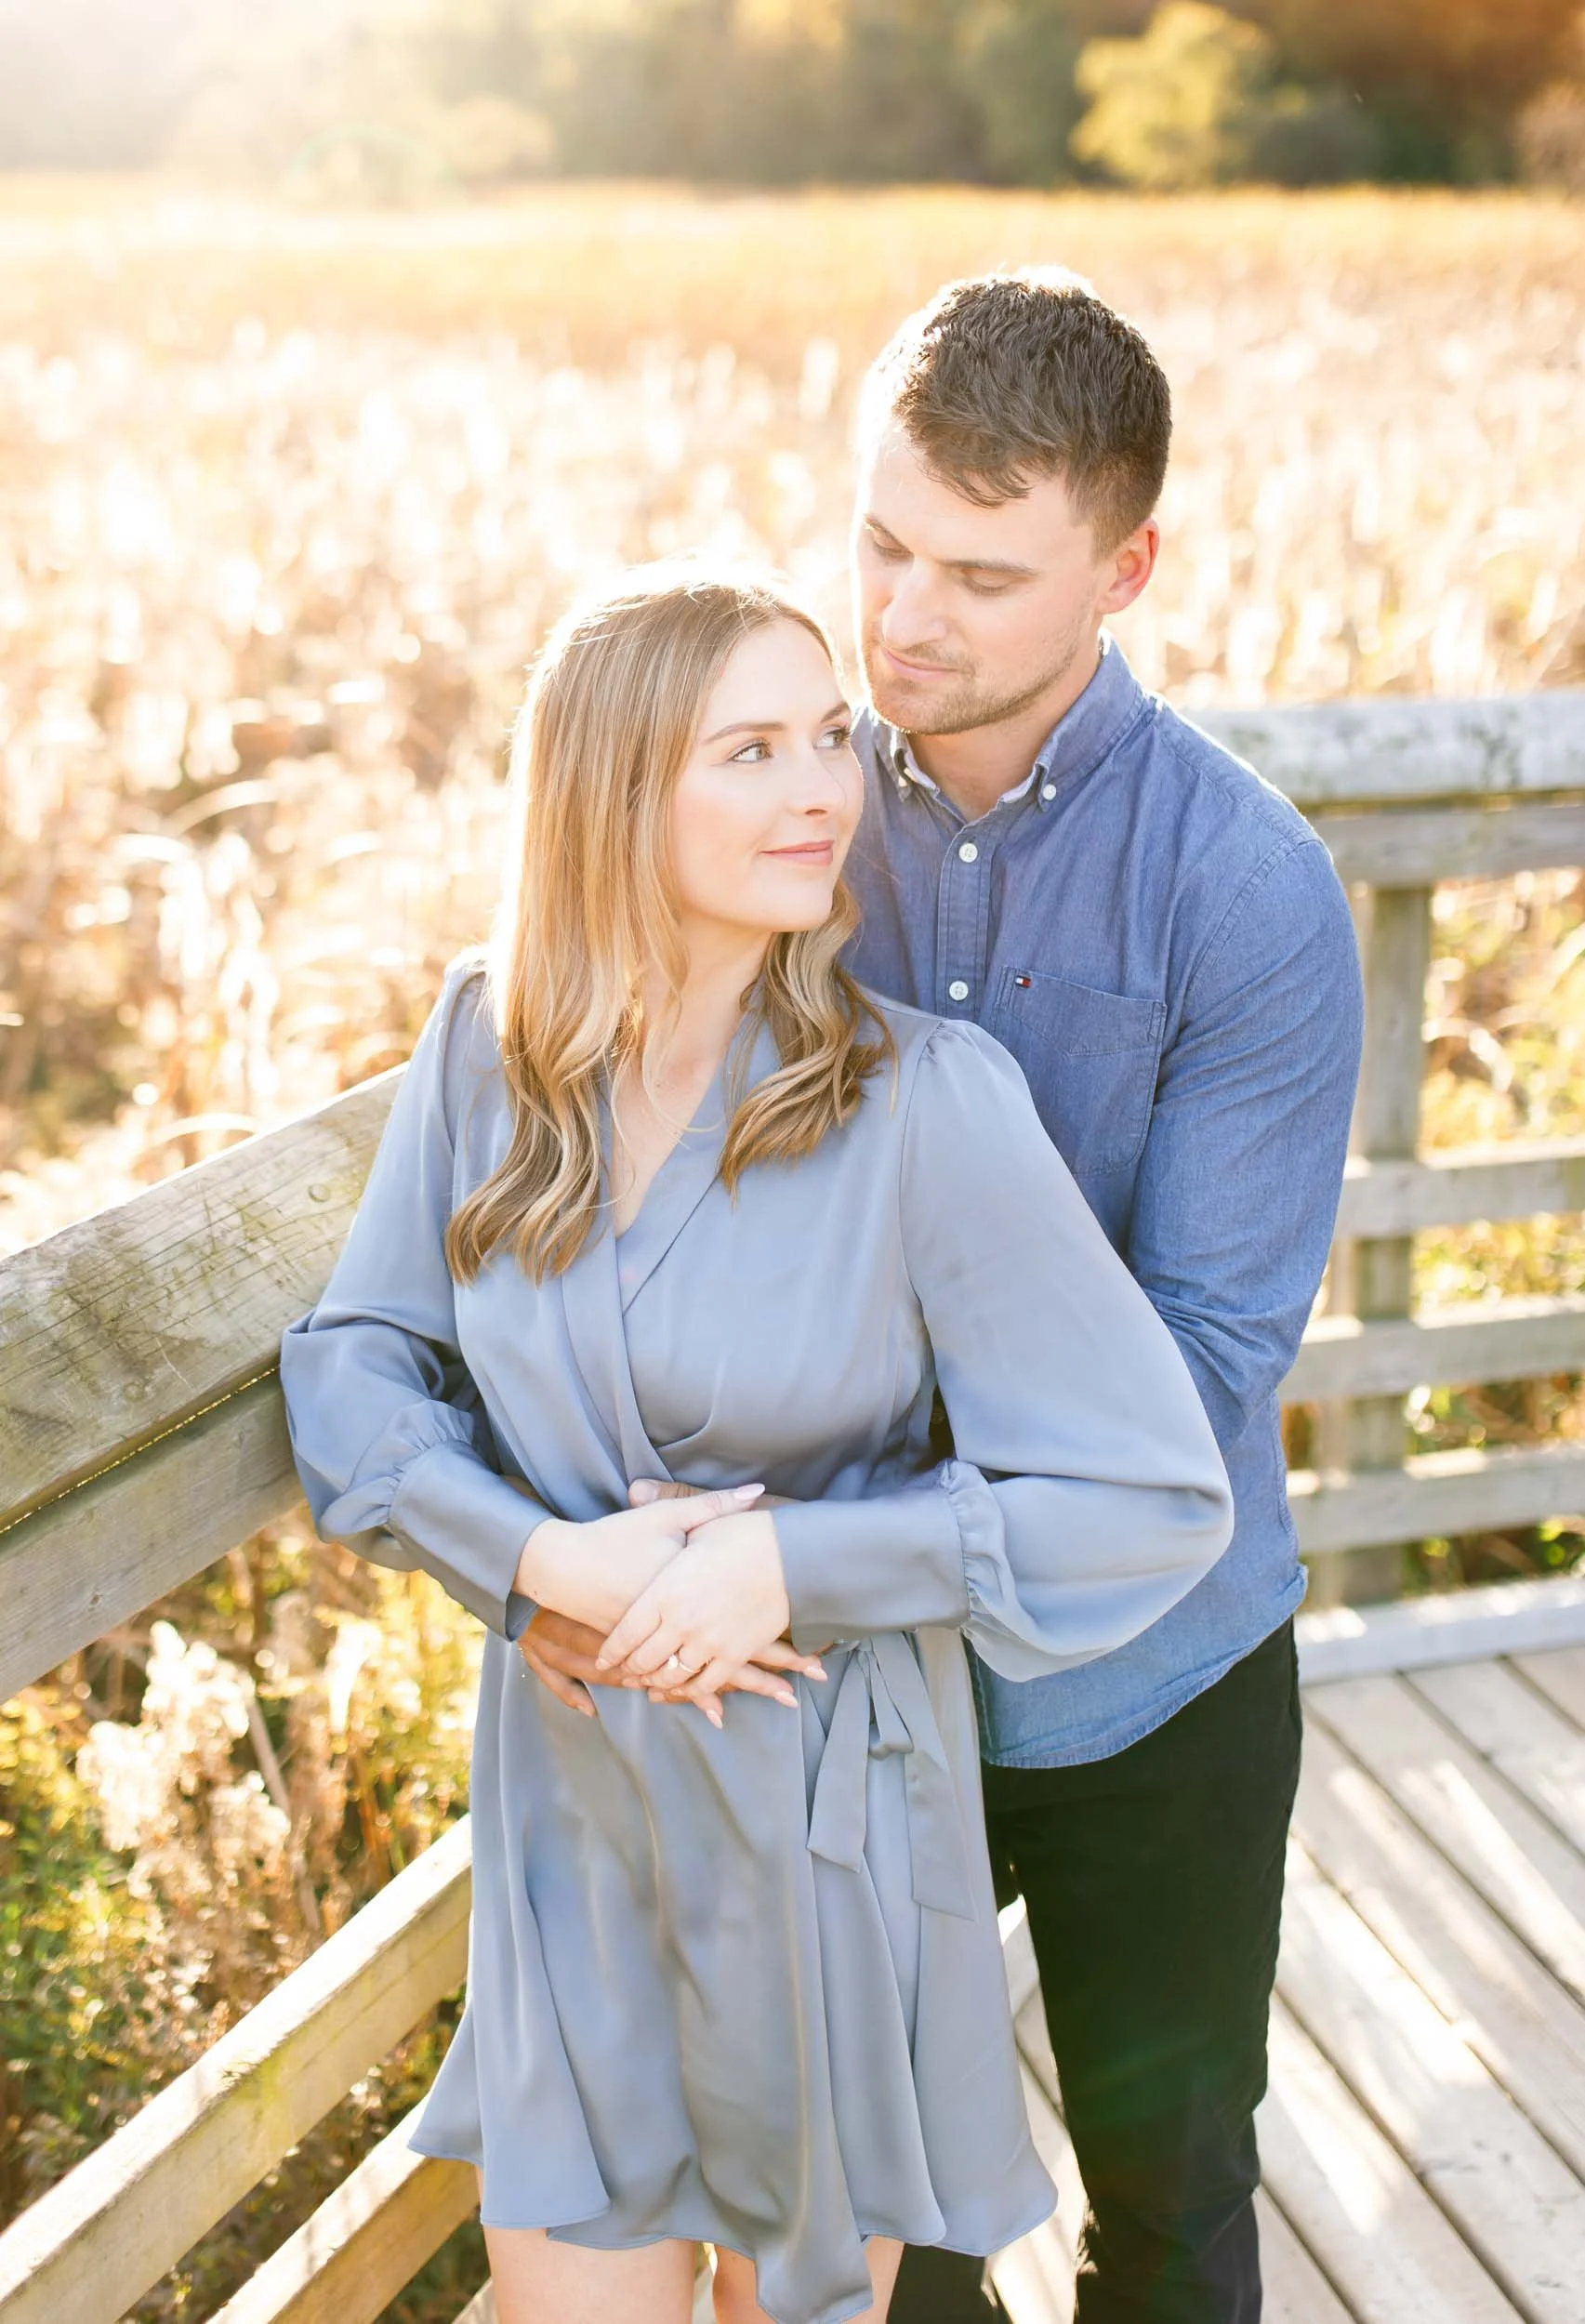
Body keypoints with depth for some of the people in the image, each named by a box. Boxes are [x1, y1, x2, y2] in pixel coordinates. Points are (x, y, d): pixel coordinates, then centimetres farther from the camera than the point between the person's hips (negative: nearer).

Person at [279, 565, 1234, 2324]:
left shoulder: (926, 1099, -18)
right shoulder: (485, 1049, -7)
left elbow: (1157, 1498, -15)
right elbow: (348, 1365, 0)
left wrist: (797, 1559, -21)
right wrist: (544, 1556, -17)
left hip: (827, 1823, -2)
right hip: (565, 1804, 2)